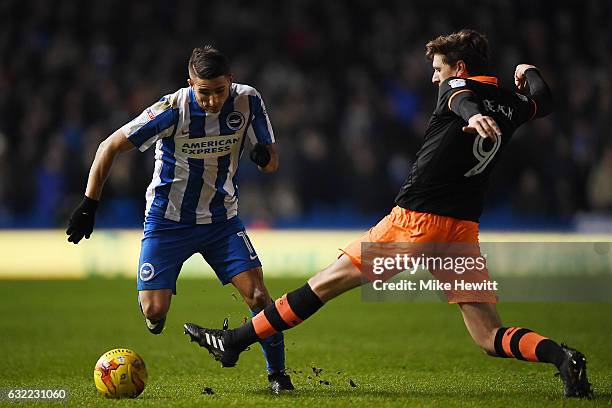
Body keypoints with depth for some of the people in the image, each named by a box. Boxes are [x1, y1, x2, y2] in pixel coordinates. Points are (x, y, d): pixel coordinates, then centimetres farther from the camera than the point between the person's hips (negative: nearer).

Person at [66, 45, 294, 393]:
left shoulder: (247, 101, -11)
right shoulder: (172, 110, -21)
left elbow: (272, 162, -2)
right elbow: (110, 147, -13)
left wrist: (265, 156, -27)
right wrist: (89, 204, -14)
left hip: (222, 218, 2)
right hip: (168, 219, -2)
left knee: (257, 293, -14)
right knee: (154, 311, -13)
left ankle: (277, 372, 5)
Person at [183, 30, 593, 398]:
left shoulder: (456, 88, -1)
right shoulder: (511, 105, 15)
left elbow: (463, 100, -26)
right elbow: (544, 102, 37)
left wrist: (474, 117, -49)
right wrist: (529, 72, 57)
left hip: (415, 218, -5)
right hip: (463, 228, 5)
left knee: (327, 282, 4)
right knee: (490, 336, 2)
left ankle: (236, 340, 12)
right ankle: (560, 355, -25)